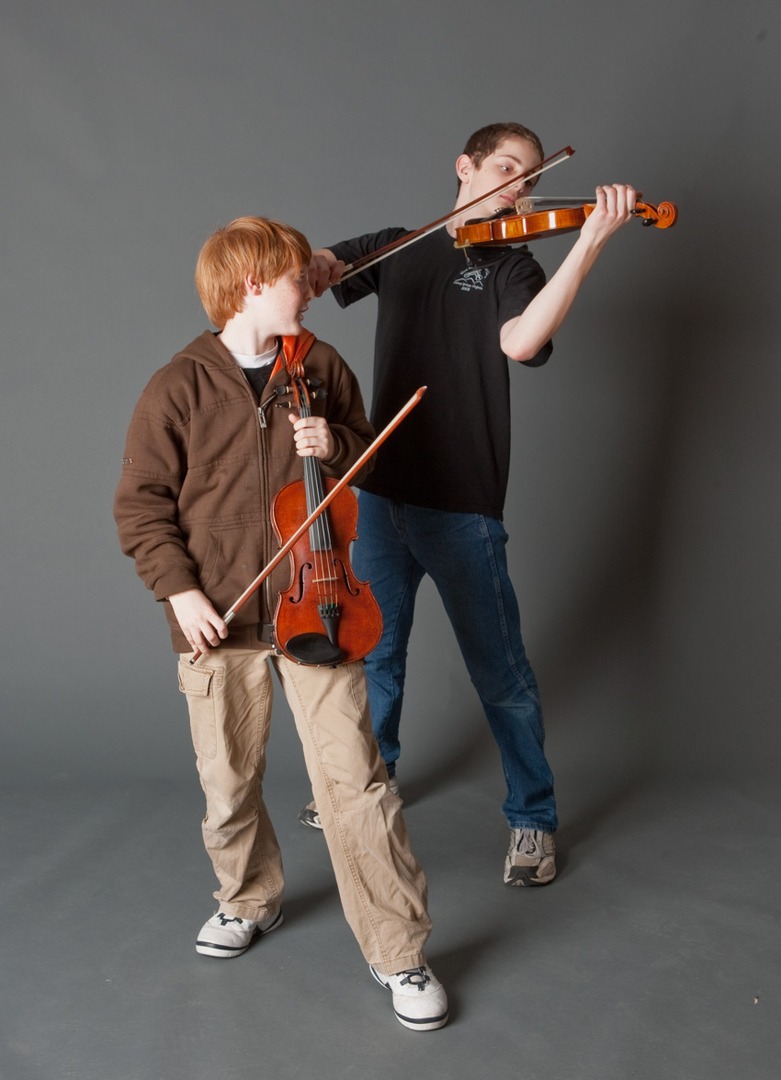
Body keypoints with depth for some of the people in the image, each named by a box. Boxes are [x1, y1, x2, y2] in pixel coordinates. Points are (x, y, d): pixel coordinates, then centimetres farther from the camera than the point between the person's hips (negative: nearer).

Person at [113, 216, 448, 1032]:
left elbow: (370, 450, 16)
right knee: (228, 783, 14)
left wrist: (336, 443, -7)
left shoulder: (320, 368, 4)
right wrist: (177, 587, -13)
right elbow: (140, 505, -2)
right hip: (218, 620, 0)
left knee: (354, 781, -3)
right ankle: (250, 901, 42)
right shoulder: (178, 388, -5)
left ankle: (398, 952, 11)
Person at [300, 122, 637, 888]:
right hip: (381, 490, 4)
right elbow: (313, 271, 1)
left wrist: (591, 241, -30)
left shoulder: (510, 263, -1)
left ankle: (532, 819, 21)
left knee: (500, 672, 3)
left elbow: (520, 341, -22)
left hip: (459, 505, -4)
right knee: (375, 651, 19)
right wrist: (303, 273, -23)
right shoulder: (396, 248, 12)